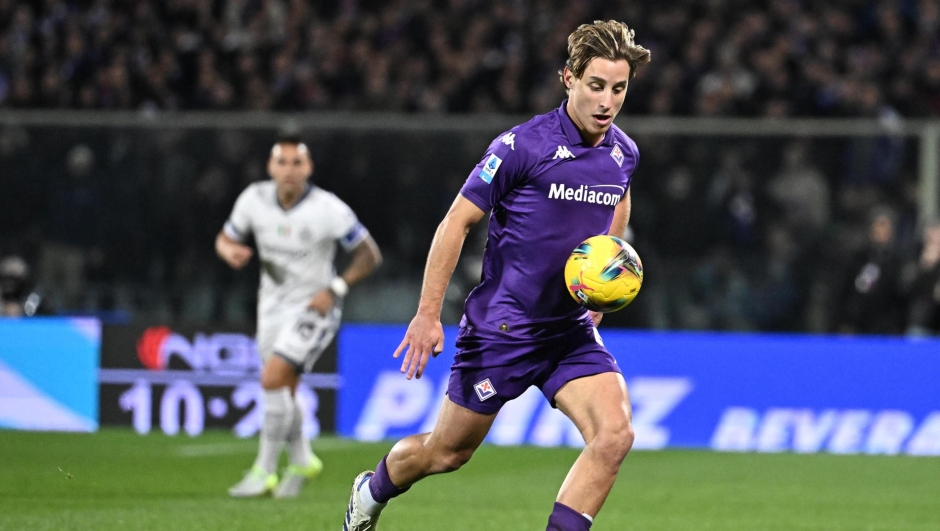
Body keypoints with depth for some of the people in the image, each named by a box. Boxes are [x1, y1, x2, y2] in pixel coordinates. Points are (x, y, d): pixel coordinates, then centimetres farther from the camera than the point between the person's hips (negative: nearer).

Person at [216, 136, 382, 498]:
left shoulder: (328, 209, -20)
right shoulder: (254, 199, -9)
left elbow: (370, 255, -13)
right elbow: (225, 238, 6)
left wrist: (335, 289, -24)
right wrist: (230, 251, -19)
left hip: (313, 308, -5)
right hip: (273, 304, 5)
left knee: (273, 379, -19)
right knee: (283, 393, 14)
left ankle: (264, 471, -9)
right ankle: (302, 462, 37)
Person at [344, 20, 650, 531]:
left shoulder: (623, 153, 1)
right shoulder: (523, 145, -18)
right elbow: (456, 223, -13)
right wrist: (428, 314, -16)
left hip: (570, 330, 5)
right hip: (499, 328, -4)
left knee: (614, 435, -19)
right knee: (448, 453, 10)